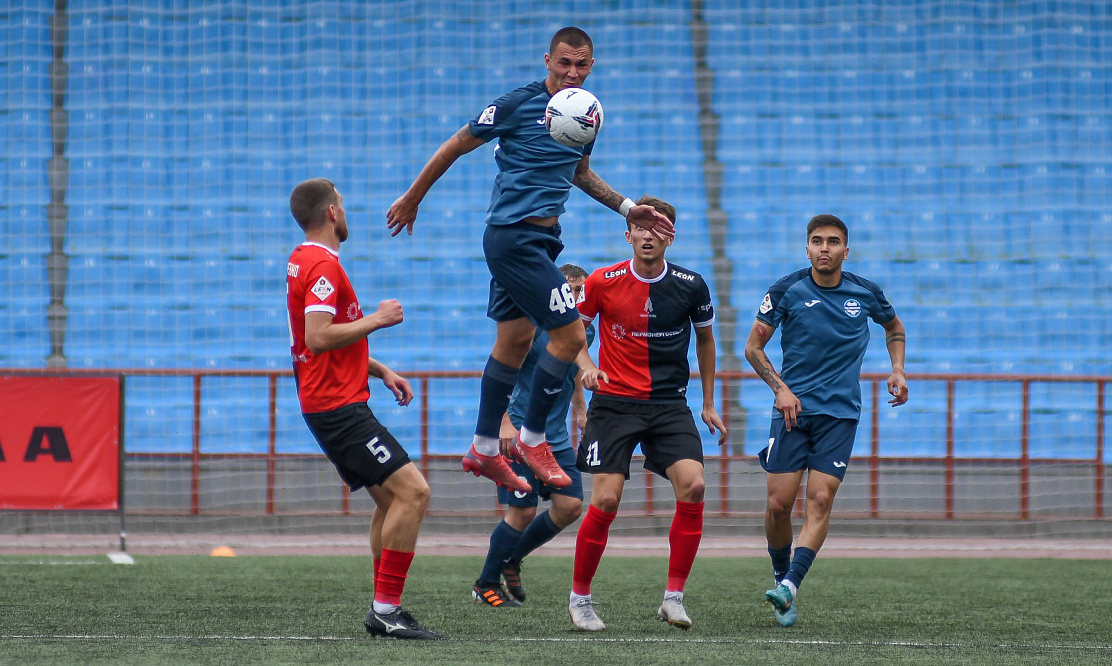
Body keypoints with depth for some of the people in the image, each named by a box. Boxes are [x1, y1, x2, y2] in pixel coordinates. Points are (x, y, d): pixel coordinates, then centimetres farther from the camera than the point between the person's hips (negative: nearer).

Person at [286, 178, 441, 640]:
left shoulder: (304, 260, 17)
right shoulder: (323, 265, -15)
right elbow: (318, 338, -26)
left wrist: (381, 371, 19)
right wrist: (376, 319, -16)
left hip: (335, 405, 11)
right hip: (339, 407, -11)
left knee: (390, 499, 14)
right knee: (412, 491, -15)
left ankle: (384, 610, 14)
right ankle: (386, 610, -16)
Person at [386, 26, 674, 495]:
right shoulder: (518, 104, -13)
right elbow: (454, 147, -5)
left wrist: (628, 209, 19)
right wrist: (411, 200, 1)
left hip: (540, 239, 8)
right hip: (514, 238, -8)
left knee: (515, 340, 13)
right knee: (570, 334, -11)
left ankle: (484, 450, 22)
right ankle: (532, 438, 3)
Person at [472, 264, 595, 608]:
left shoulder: (585, 331, 6)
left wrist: (580, 409, 25)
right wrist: (505, 422, -21)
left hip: (557, 436, 7)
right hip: (520, 434, -7)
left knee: (571, 505, -1)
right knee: (523, 512, -9)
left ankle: (510, 559, 21)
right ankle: (486, 585, 9)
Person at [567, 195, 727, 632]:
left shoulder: (690, 286, -1)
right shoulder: (603, 283, -6)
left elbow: (705, 339, 16)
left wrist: (709, 405, 18)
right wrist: (587, 366, -9)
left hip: (670, 405, 2)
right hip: (615, 403, -2)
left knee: (693, 485, -18)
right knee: (606, 500, -12)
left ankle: (673, 597, -7)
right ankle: (579, 597, 8)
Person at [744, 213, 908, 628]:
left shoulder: (866, 294, 3)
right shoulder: (788, 290, -3)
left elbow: (894, 326, 24)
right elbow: (753, 347, 3)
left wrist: (897, 371, 8)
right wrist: (780, 388, -10)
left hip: (840, 413, 0)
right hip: (793, 408, 0)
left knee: (821, 499, -15)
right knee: (779, 502, -6)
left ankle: (790, 585, -22)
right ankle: (781, 573, 17)